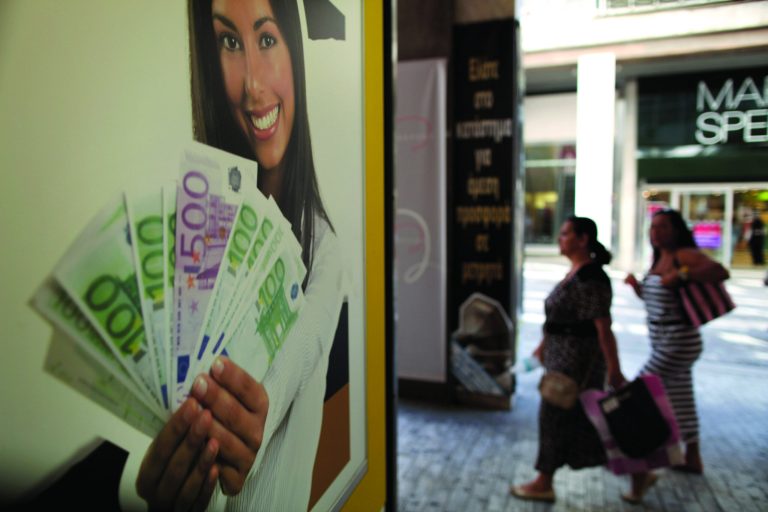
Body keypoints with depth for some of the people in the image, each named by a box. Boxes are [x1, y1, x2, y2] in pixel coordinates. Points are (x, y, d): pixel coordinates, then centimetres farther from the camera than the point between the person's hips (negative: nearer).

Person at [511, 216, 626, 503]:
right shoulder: (575, 272, 10)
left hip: (579, 359, -10)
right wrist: (543, 346, 21)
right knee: (585, 420, 18)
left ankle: (543, 484, 17)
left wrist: (614, 370, -20)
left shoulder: (591, 278, -20)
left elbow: (603, 327, -22)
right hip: (564, 355, 10)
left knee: (555, 415, 1)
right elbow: (559, 316, 17)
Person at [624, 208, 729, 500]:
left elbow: (720, 272, -29)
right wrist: (636, 286, 2)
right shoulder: (659, 259, 12)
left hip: (678, 342, -10)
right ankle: (693, 459, 37)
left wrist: (681, 275, -36)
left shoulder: (685, 255, -14)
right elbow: (653, 297, 20)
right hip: (663, 341, 10)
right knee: (679, 397, 20)